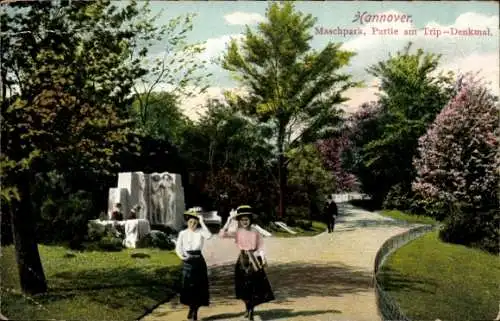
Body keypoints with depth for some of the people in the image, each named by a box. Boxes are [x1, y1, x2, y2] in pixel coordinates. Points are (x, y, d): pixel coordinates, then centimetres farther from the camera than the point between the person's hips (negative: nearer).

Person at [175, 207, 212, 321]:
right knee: (188, 286, 2)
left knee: (198, 285, 3)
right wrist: (182, 256, -21)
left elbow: (209, 235, -23)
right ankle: (192, 309, 20)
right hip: (187, 262, 0)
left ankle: (195, 310, 17)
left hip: (198, 261, 0)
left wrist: (202, 222, -20)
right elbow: (178, 247, -2)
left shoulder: (200, 232, -2)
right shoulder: (183, 233, 2)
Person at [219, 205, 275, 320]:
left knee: (255, 286, 0)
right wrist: (229, 220, -18)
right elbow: (222, 234, -16)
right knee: (244, 287, 7)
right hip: (243, 261, 0)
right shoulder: (237, 233, -2)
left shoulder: (255, 232, 1)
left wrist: (263, 258, -16)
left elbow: (260, 247, 1)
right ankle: (248, 308, 29)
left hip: (254, 260, 0)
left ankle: (250, 309, 18)